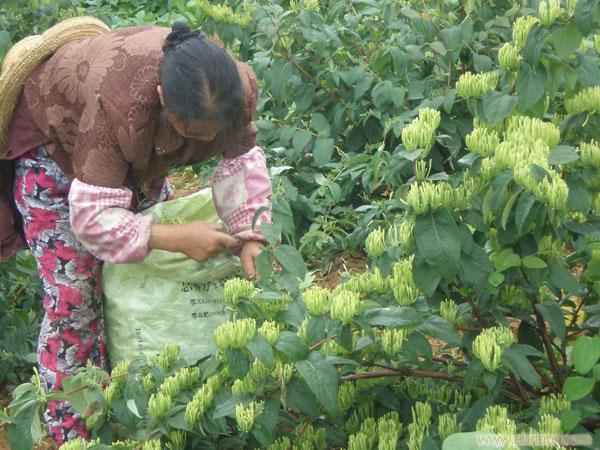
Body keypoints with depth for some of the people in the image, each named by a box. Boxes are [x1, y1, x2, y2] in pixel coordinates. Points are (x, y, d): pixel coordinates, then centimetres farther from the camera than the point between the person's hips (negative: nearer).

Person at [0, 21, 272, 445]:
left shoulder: (240, 88, -31)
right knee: (73, 296, -9)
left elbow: (242, 161, -18)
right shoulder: (119, 106, -46)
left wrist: (251, 238, -31)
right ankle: (73, 433, 6)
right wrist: (177, 238, -46)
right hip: (55, 140, -6)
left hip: (138, 150, 6)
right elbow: (93, 216, -40)